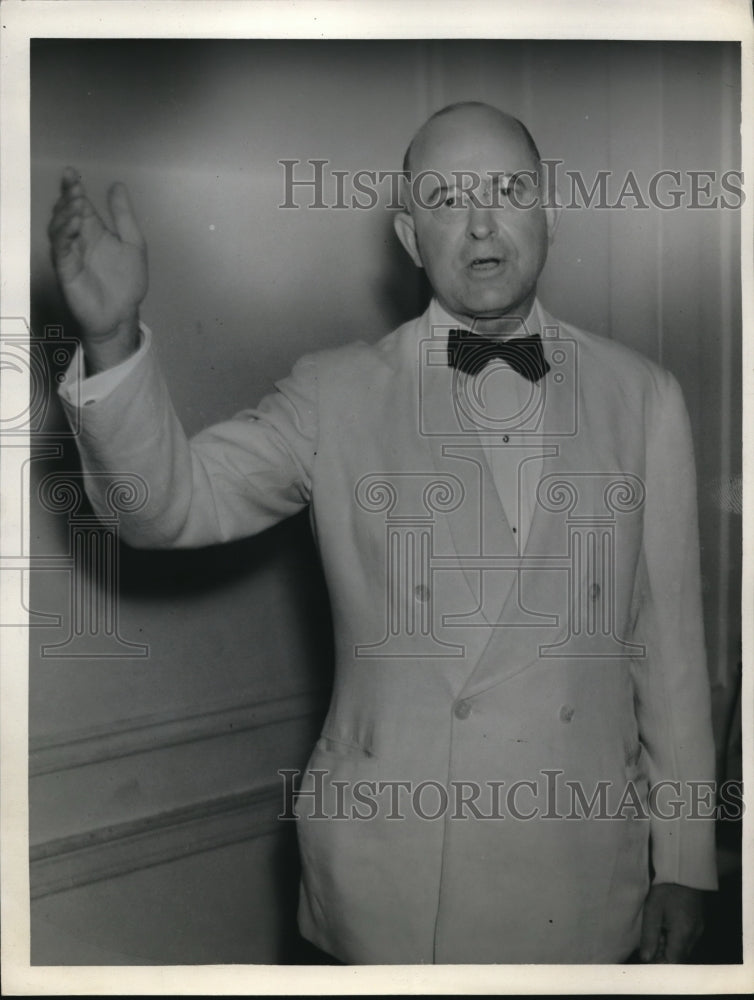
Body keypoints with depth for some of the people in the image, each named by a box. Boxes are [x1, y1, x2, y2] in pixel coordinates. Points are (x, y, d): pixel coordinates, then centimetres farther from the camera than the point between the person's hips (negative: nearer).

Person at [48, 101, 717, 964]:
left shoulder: (642, 396, 1)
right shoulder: (337, 394, -3)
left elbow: (669, 637, 2)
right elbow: (170, 502, -14)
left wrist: (683, 860, 5)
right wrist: (113, 339, -31)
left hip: (583, 876, 2)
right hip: (391, 875, -1)